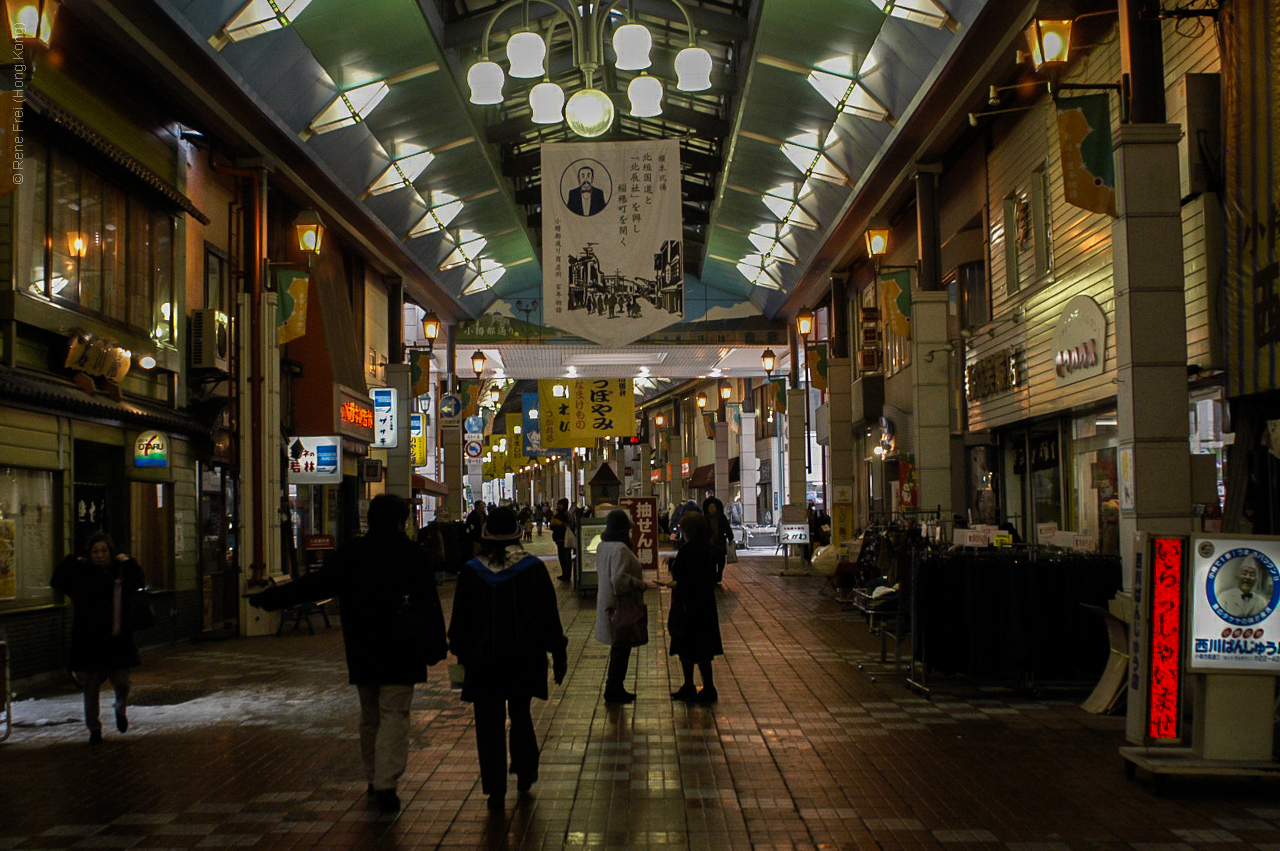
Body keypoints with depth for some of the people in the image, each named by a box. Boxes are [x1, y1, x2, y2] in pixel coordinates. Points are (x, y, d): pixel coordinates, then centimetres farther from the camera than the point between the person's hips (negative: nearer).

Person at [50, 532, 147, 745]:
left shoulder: (120, 571, 2)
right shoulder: (80, 573, 2)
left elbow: (139, 584, -12)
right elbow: (57, 582, -10)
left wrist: (127, 562, -15)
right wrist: (72, 561, -11)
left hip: (117, 639, 0)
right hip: (88, 641, 0)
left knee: (121, 682, 2)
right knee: (91, 687, 5)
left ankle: (121, 709, 34)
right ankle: (94, 728, 18)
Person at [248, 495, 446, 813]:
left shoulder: (349, 553, 2)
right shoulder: (411, 553, -5)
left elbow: (315, 585, 3)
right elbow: (428, 603, -6)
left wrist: (268, 599, 12)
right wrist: (436, 645, -1)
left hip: (361, 652, 3)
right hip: (400, 653, -3)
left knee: (369, 716, 16)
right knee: (394, 715, -3)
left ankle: (374, 781, 25)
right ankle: (385, 783, -15)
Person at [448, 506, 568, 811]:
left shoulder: (472, 571, -4)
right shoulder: (533, 568, -6)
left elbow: (460, 617, 4)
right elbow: (549, 615, -2)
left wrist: (460, 653, 16)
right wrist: (558, 654, 5)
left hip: (483, 660, -1)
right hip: (524, 658, 1)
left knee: (489, 723, 3)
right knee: (520, 715, 20)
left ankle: (495, 790, 1)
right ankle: (525, 775, 30)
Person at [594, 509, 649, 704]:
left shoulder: (602, 546, 8)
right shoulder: (620, 549, -23)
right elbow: (618, 579, -29)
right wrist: (639, 584, -16)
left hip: (607, 603, 10)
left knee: (619, 648, 18)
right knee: (621, 649, 1)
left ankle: (615, 688, 26)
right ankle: (614, 690, 7)